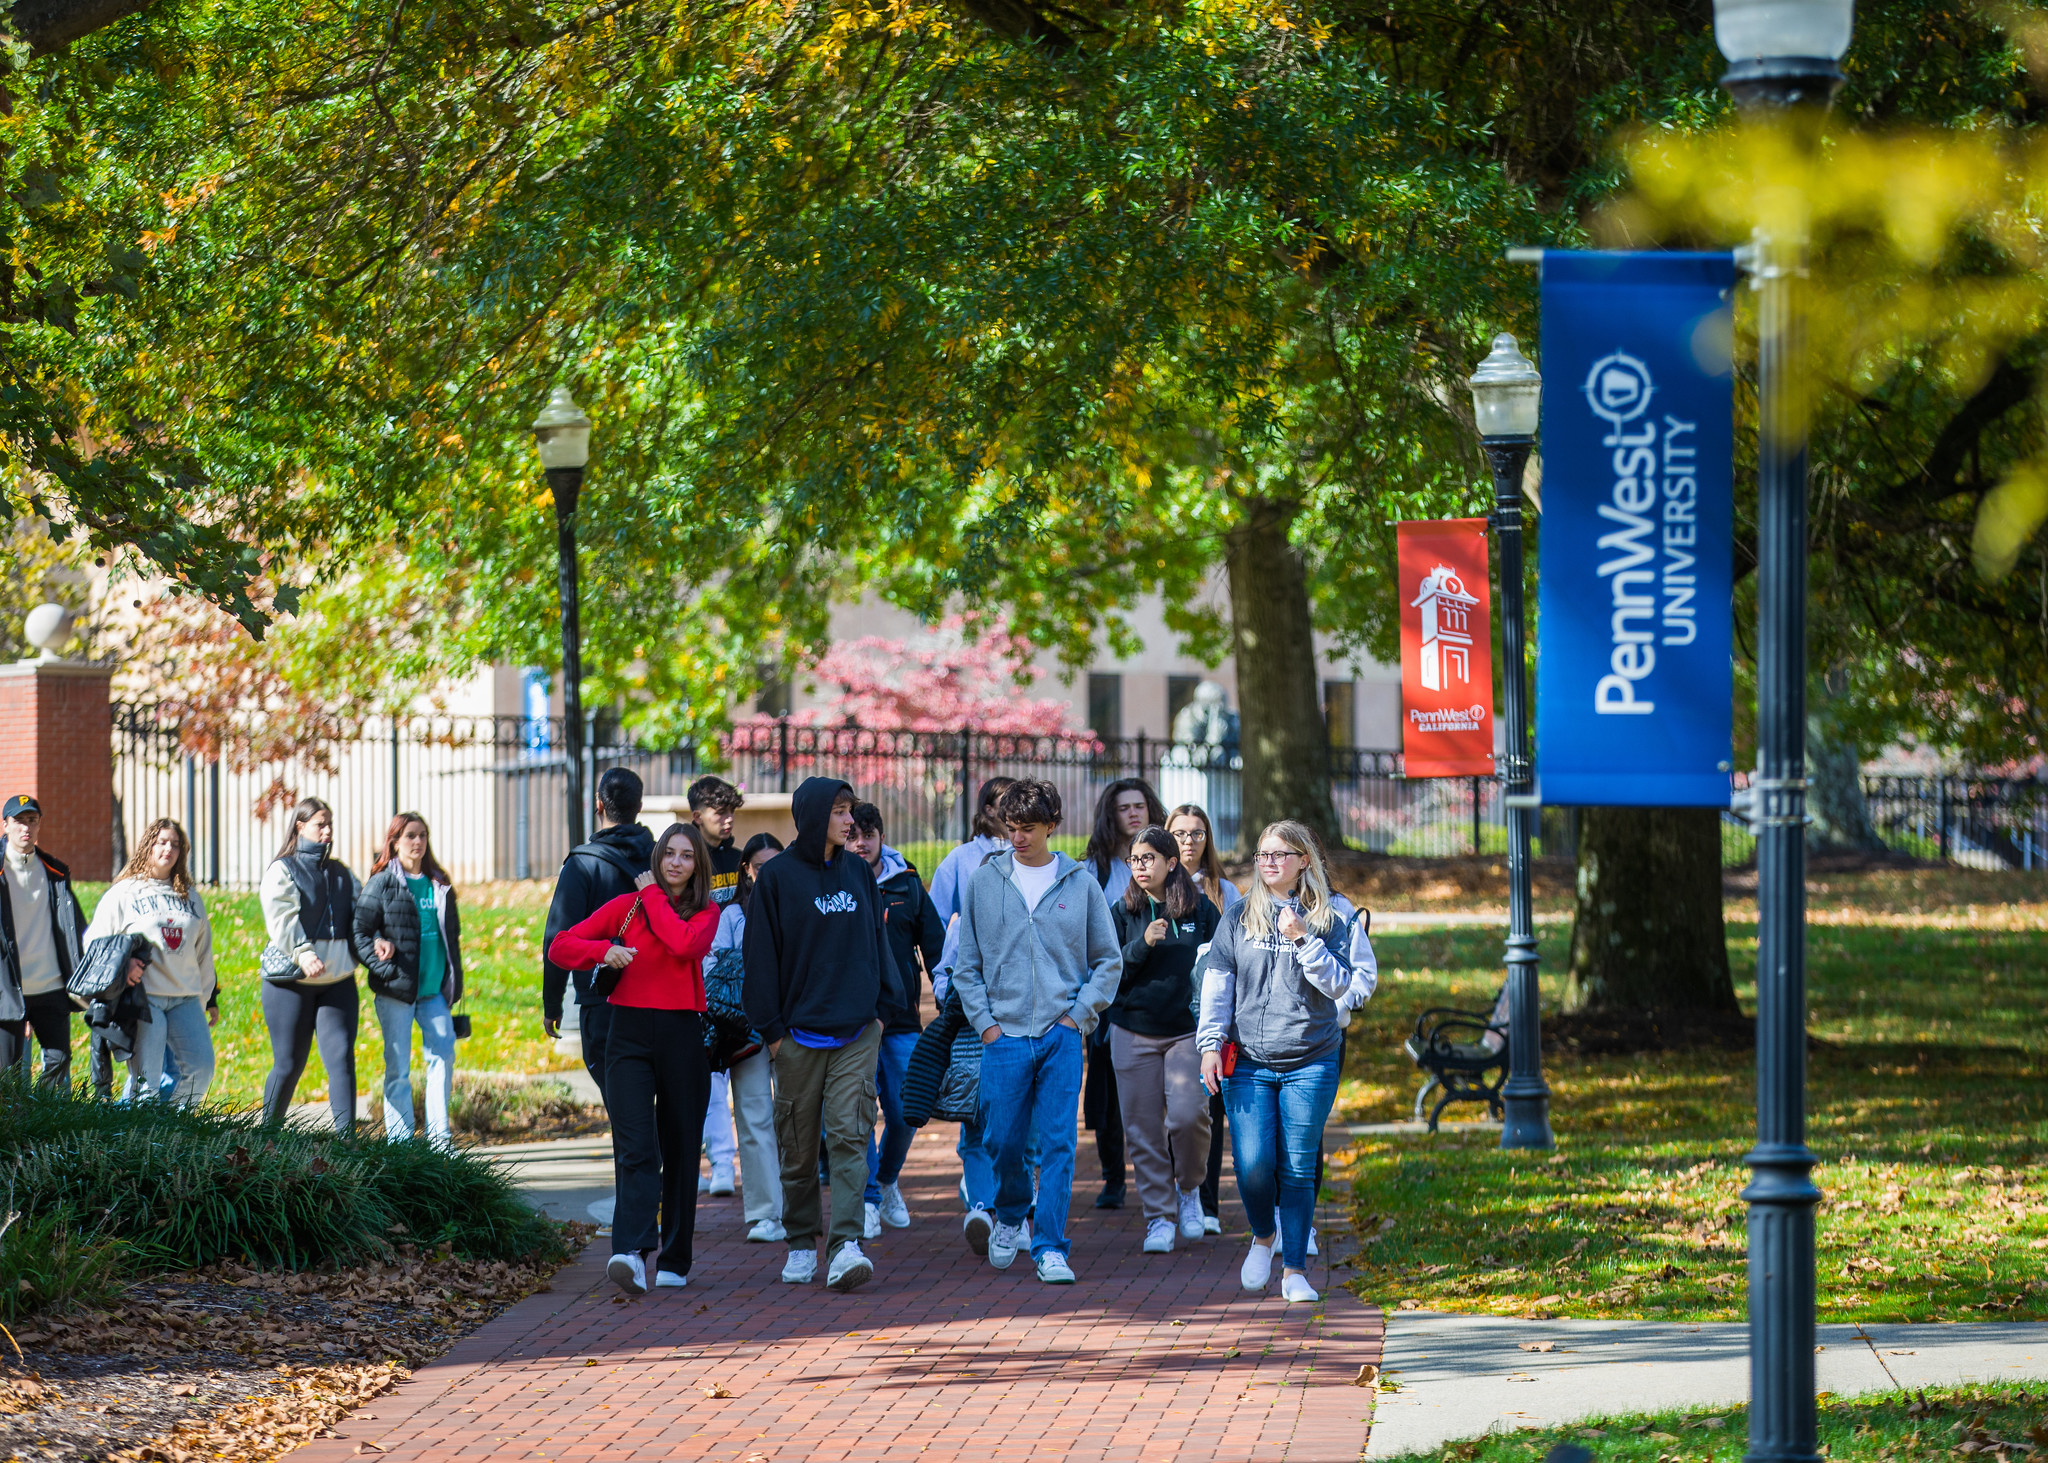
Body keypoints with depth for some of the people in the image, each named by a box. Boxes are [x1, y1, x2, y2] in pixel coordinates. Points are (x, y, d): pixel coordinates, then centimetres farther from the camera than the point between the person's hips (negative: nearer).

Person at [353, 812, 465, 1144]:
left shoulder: (440, 885, 13)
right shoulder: (382, 884, -1)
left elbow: (452, 935, 20)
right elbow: (360, 933, -5)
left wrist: (454, 984, 15)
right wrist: (386, 969, -16)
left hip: (434, 991, 4)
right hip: (396, 991, -4)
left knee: (443, 1054, -5)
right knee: (398, 1067, -1)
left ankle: (438, 1138, 3)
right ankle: (399, 1141, 5)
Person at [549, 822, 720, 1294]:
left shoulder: (706, 913, 7)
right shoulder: (625, 906, 8)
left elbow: (684, 943, -16)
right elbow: (560, 947, 9)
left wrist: (653, 896, -5)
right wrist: (603, 950, -10)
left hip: (683, 1035, 1)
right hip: (630, 1033, -1)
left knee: (680, 1149, 7)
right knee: (636, 1147, -14)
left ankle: (674, 1260, 18)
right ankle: (631, 1251, -29)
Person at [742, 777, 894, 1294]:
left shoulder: (858, 872, 9)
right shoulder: (777, 876, -3)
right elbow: (760, 954, -3)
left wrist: (882, 1007, 9)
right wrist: (771, 1027, -7)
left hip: (856, 1032, 2)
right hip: (800, 1032, -2)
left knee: (850, 1135, -10)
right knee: (799, 1145, 7)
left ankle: (846, 1243, -18)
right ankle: (801, 1243, 20)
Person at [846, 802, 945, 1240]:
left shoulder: (907, 884, 7)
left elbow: (934, 944, 11)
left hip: (902, 1021, 3)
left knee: (904, 1113, 5)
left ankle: (887, 1181, 31)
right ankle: (867, 1201, 1)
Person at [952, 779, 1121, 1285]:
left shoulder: (1081, 884, 5)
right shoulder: (984, 882, 6)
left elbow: (1109, 962, 10)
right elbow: (966, 964, 9)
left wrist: (1078, 1015, -2)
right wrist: (985, 1022, -1)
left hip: (1062, 1034, -1)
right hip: (1004, 1034, 1)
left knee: (1057, 1144, -5)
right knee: (1004, 1141, 2)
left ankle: (1050, 1247, -2)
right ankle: (1011, 1218, 29)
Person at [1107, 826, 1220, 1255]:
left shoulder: (1199, 909, 2)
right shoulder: (1123, 912, 3)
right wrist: (1143, 945, -16)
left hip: (1187, 1030, -1)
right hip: (1133, 1032, 1)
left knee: (1188, 1115, -15)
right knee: (1144, 1127, 0)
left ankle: (1189, 1188, 14)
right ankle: (1159, 1217, 9)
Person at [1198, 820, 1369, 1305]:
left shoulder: (1325, 920, 5)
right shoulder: (1239, 918, 7)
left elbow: (1339, 985, -3)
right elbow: (1216, 983, 6)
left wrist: (1304, 941, -14)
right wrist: (1210, 1044, -4)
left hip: (1310, 1064, 0)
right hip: (1248, 1062, 0)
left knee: (1297, 1169, -1)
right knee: (1252, 1166, -8)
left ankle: (1294, 1269, 8)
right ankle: (1263, 1236, 21)